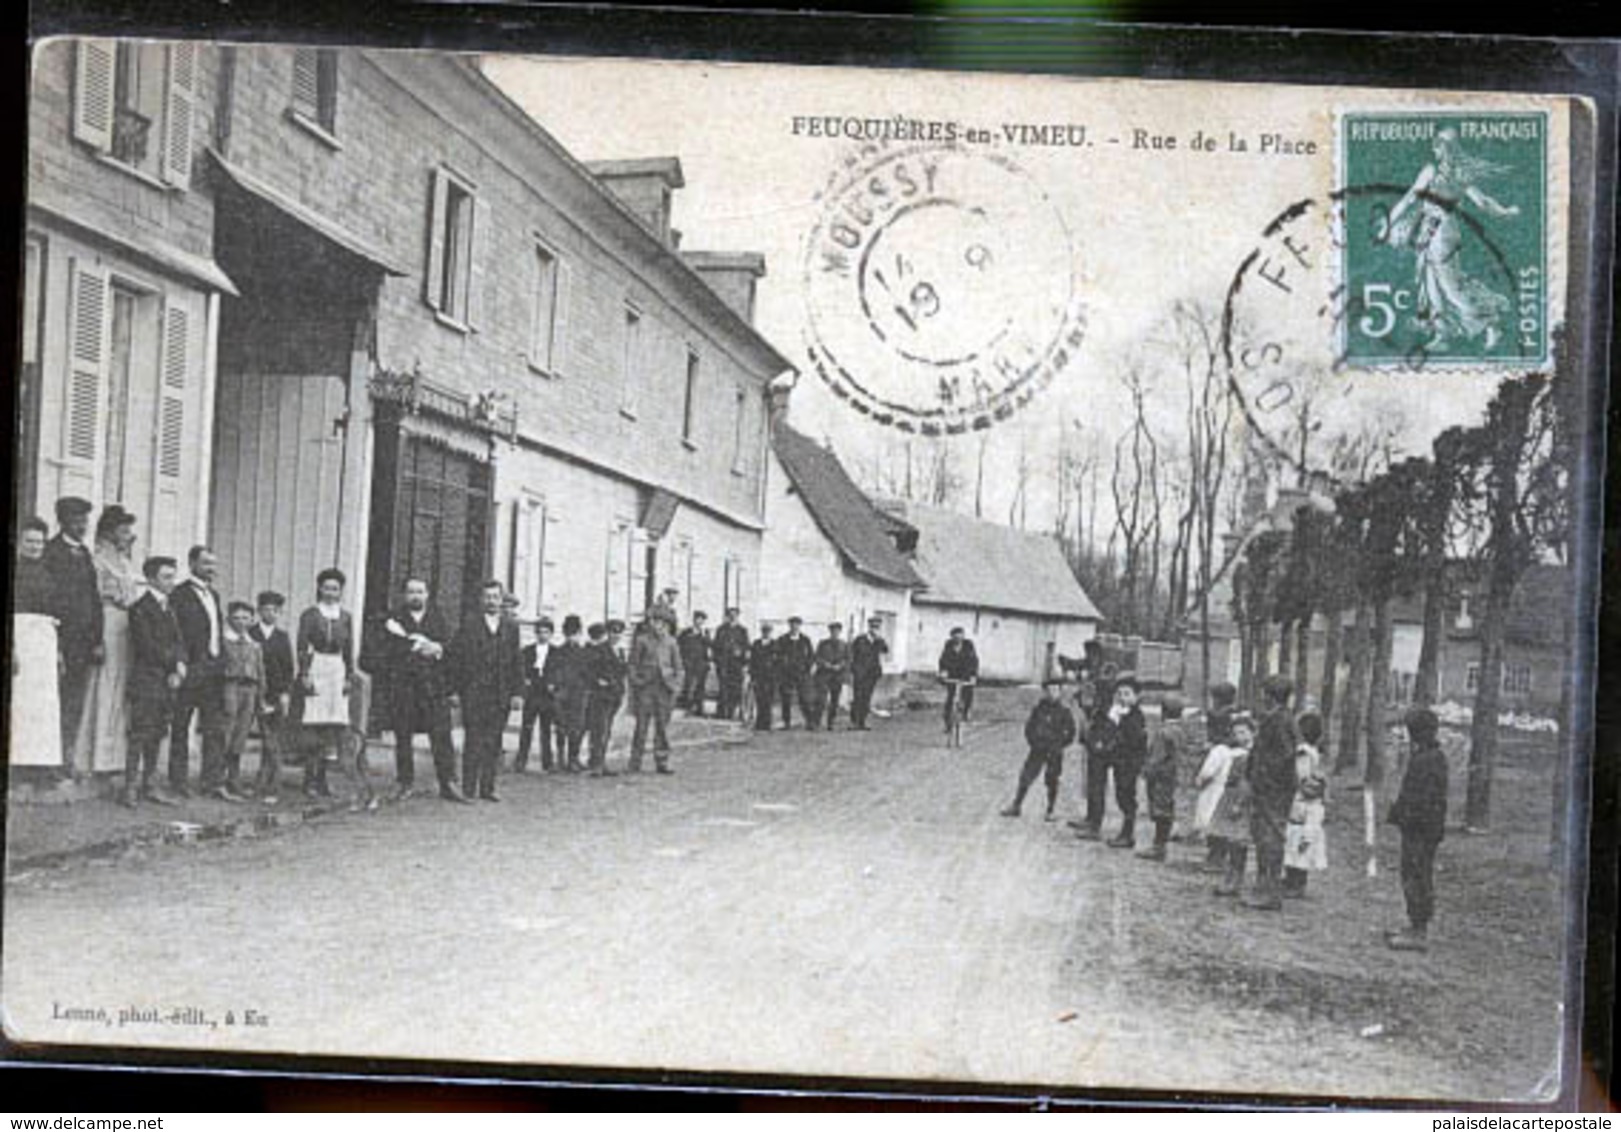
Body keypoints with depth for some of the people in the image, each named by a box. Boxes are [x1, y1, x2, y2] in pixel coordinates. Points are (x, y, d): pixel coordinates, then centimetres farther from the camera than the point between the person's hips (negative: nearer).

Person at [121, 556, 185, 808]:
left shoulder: (168, 609, 19)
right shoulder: (140, 608, -6)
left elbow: (179, 643, 14)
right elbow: (148, 647, -13)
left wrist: (179, 668, -3)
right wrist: (174, 662, -6)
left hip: (168, 682, 7)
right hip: (145, 681, -7)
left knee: (157, 735, 8)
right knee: (140, 734, -9)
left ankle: (149, 787, 12)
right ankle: (130, 788, -7)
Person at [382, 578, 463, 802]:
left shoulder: (438, 618, 15)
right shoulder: (395, 619, 9)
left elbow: (448, 645, 8)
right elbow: (388, 652, -1)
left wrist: (436, 648, -12)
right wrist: (416, 647, -11)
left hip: (434, 683, 1)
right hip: (402, 683, -1)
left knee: (441, 734, -5)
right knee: (403, 735, 3)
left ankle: (448, 783, -4)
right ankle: (405, 783, 12)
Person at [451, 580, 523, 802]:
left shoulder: (511, 626, 11)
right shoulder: (469, 625, 2)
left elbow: (517, 661, 10)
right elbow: (456, 659, 0)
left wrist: (517, 692, 3)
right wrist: (454, 690, -7)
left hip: (501, 695, 3)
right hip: (474, 693, -3)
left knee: (494, 742, 4)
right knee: (474, 741, -2)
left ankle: (487, 788, 10)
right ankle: (469, 789, 3)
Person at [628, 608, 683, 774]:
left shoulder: (670, 642, 9)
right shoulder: (640, 640, 2)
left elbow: (678, 666, 15)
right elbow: (633, 665, 2)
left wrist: (676, 684, 3)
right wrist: (634, 686, -4)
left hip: (663, 689, 2)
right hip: (644, 687, -2)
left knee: (663, 726, 3)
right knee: (642, 725, -3)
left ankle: (662, 763, 8)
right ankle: (635, 762, 4)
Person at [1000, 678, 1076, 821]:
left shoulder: (1063, 712, -4)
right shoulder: (1038, 709, 2)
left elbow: (1070, 734, 0)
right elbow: (1029, 727, 10)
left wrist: (1057, 746, -7)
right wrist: (1033, 741, -2)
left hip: (1054, 752, -2)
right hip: (1037, 750, 2)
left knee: (1052, 781, 4)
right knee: (1025, 776, 1)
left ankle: (1051, 810, 18)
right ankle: (1016, 806, 9)